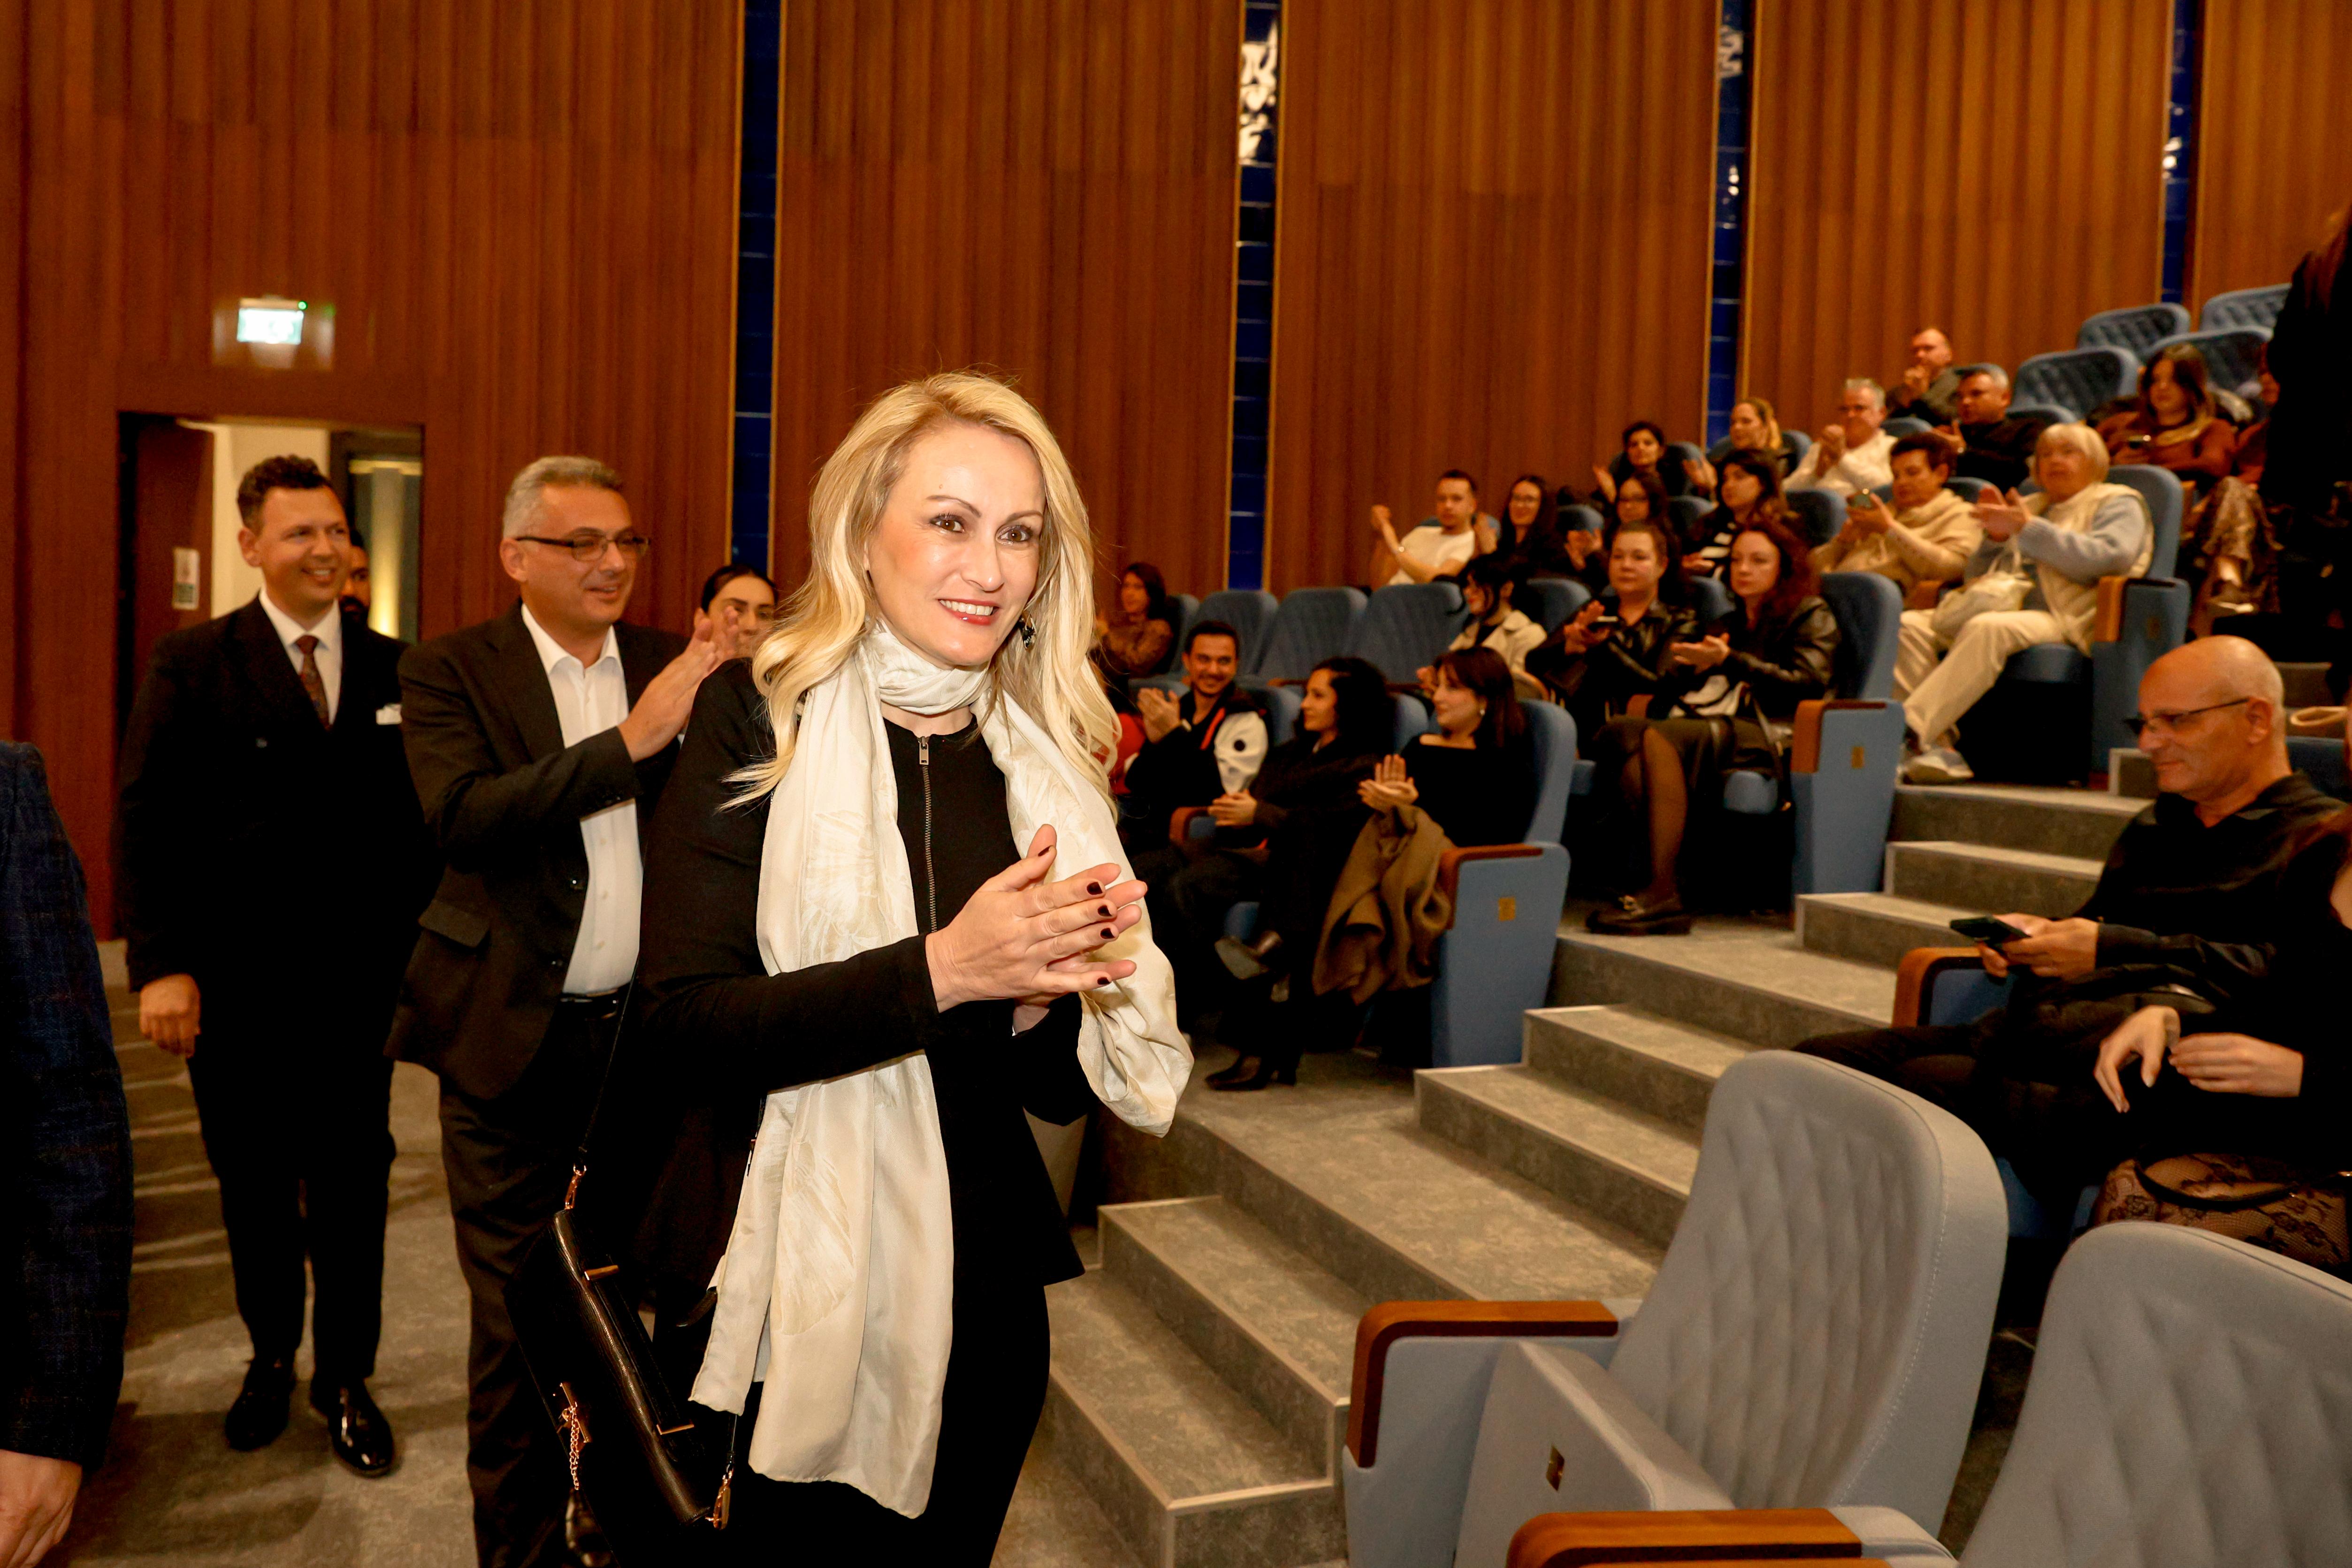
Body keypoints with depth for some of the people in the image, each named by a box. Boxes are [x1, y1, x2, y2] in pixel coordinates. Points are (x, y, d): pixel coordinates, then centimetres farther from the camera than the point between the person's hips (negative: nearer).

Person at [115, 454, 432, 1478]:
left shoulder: (395, 670, 3)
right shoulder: (191, 666, -1)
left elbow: (423, 819, 2)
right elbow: (145, 824, -5)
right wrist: (159, 965, -12)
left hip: (359, 981, 1)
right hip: (234, 987, 0)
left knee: (352, 1189, 9)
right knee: (254, 1189, 15)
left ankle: (346, 1379, 26)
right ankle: (271, 1359, 36)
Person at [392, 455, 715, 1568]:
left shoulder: (674, 665, 6)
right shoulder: (452, 671, -3)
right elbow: (463, 817, -19)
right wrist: (631, 739, -26)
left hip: (647, 1031, 3)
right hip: (515, 1039, -3)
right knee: (518, 1316, 7)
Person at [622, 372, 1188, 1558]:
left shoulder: (1045, 757, 3)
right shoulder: (760, 717, -7)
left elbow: (1059, 1092, 8)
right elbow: (682, 1027, -16)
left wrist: (1046, 993, -14)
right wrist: (941, 970, -25)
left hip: (977, 1292, 4)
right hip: (777, 1294, -3)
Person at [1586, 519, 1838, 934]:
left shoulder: (1811, 616, 17)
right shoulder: (1727, 623, 34)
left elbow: (1807, 684, -3)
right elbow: (1668, 695, 25)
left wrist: (1730, 661, -9)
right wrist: (1690, 666, 3)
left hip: (1765, 736, -5)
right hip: (1707, 723, 6)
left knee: (1660, 736, -36)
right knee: (1620, 732, -29)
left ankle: (1664, 893, -38)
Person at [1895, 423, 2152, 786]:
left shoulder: (2117, 504, 14)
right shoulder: (2026, 508, 30)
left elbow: (2109, 557, -10)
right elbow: (1974, 578, 24)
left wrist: (2030, 529, -11)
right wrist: (1995, 539, 4)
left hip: (2062, 620, -6)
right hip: (2002, 607, 6)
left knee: (1987, 629, -39)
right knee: (1910, 624, -19)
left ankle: (1910, 730, -48)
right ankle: (1936, 747, -33)